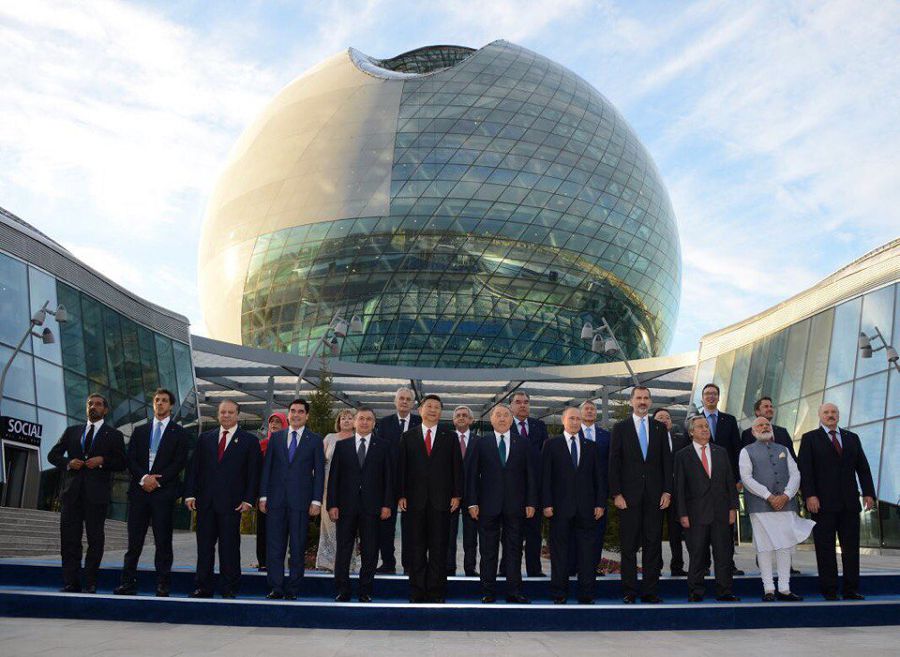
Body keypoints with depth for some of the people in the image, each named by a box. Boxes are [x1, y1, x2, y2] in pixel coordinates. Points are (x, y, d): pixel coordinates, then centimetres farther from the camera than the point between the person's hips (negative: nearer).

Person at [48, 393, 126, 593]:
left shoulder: (114, 435, 9)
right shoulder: (71, 431, 18)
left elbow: (121, 463, 5)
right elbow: (53, 455, 16)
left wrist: (102, 461, -12)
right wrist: (68, 462, -3)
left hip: (97, 493, -2)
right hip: (72, 492, 3)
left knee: (95, 539, 0)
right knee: (69, 538, 0)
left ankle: (90, 583, 6)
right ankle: (71, 583, 5)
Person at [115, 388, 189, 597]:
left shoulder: (178, 433, 6)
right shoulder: (140, 431, 16)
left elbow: (179, 462, -3)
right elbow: (130, 459, 7)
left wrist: (157, 480, -12)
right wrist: (143, 477, -10)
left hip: (164, 492, -3)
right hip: (139, 490, 3)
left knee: (163, 541, -1)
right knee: (134, 540, 3)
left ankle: (163, 586, 3)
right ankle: (128, 583, 9)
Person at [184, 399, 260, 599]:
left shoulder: (249, 441, 3)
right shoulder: (205, 438, 13)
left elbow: (253, 473, 0)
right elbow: (194, 468, 11)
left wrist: (248, 500, -8)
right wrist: (190, 494, 1)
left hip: (231, 503, -3)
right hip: (205, 501, 3)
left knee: (229, 547, 1)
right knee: (204, 545, 7)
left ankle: (229, 588, 9)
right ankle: (203, 587, 15)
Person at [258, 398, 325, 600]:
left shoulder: (315, 440, 5)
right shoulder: (276, 437, 11)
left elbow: (319, 472, 2)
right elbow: (266, 468, 9)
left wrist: (316, 500, -5)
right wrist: (263, 496, 2)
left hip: (301, 500, -2)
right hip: (276, 499, 2)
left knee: (298, 547, 2)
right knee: (274, 545, 2)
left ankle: (293, 588, 11)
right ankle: (276, 588, 9)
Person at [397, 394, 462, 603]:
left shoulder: (450, 437, 9)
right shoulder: (408, 437, 9)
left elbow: (457, 467, 6)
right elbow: (401, 467, 6)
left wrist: (457, 495, -2)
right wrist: (401, 495, -2)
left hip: (441, 499, 0)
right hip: (415, 499, 0)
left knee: (439, 547, 2)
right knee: (416, 547, 3)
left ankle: (436, 592, 8)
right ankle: (417, 591, 11)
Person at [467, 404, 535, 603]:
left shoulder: (522, 444, 8)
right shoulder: (480, 443, 5)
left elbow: (530, 475, 7)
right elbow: (471, 474, 2)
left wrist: (531, 502, 0)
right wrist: (472, 502, -5)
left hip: (515, 505, 1)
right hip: (488, 505, -1)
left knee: (514, 549, 4)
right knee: (488, 551, 5)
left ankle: (514, 591, 11)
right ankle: (488, 592, 12)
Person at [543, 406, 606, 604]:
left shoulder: (591, 446, 12)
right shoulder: (552, 444, 5)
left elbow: (599, 477, 10)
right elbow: (546, 476, 0)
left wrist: (600, 503, 1)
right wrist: (546, 503, -8)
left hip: (586, 507, 2)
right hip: (560, 506, -2)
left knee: (587, 552, 3)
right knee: (559, 552, 4)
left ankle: (586, 595, 10)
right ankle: (559, 594, 12)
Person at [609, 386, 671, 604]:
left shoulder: (660, 428, 10)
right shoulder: (620, 428, 4)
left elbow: (666, 461, 8)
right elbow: (614, 463, 0)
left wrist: (667, 491, -1)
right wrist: (616, 493, -7)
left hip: (654, 495, 2)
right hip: (629, 495, -2)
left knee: (653, 544, 4)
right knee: (629, 545, 2)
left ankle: (650, 590, 12)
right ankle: (629, 591, 9)